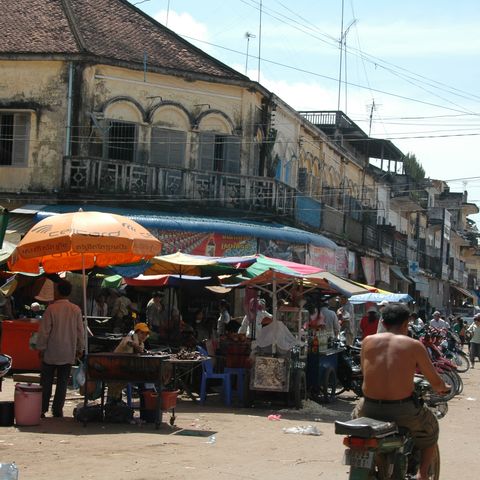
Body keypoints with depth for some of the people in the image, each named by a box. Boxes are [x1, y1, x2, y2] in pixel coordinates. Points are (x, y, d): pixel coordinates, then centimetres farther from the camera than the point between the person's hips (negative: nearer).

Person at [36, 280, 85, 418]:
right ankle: (57, 410, 8)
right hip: (68, 353, 2)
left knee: (46, 382, 7)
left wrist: (41, 348, 0)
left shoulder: (51, 308, -11)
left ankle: (42, 409, 7)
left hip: (51, 352, -2)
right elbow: (80, 331, 3)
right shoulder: (76, 310, -2)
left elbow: (44, 330, -9)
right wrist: (80, 349, 13)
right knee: (62, 383, 7)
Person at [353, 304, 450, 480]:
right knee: (430, 428, 29)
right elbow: (436, 383, 0)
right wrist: (444, 388, 26)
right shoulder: (414, 345, -4)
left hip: (370, 409, 2)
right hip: (402, 411, -2)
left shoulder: (368, 341, 3)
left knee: (357, 411, 38)